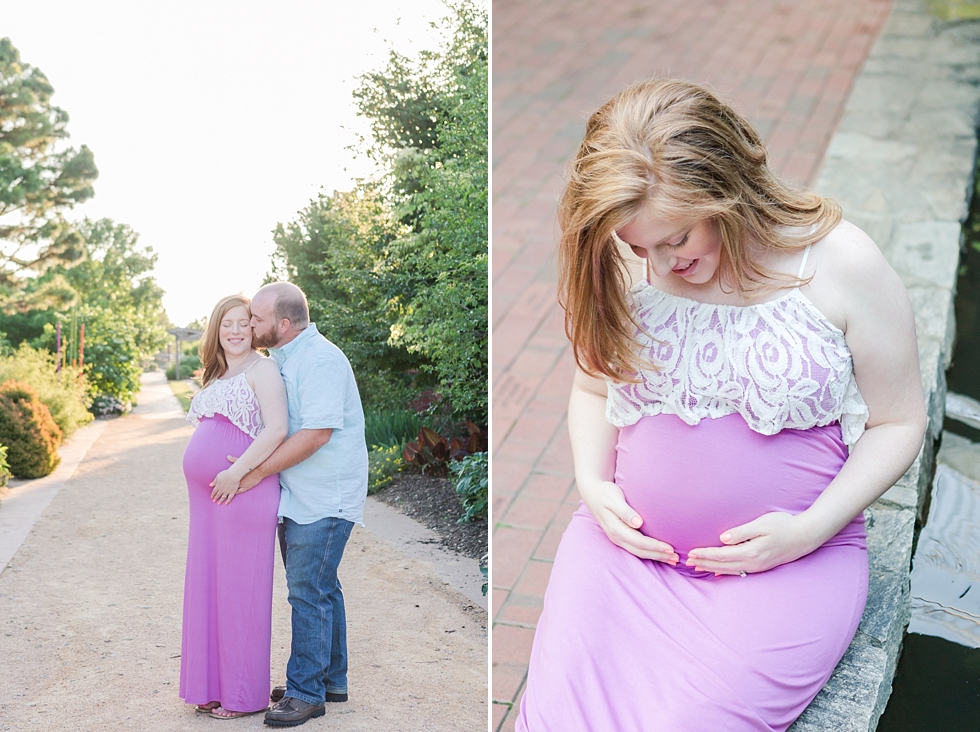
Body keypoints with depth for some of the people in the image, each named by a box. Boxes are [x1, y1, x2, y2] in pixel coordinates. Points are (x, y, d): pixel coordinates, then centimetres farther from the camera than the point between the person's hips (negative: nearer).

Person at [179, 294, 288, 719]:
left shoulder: (261, 369, -8)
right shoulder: (217, 376, 19)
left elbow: (276, 429, -19)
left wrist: (237, 473, -21)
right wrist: (205, 492, 16)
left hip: (243, 495, -9)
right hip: (208, 499, 9)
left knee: (239, 589, -1)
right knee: (209, 588, 12)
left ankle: (245, 696, 10)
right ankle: (215, 687, 24)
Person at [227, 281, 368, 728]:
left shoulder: (320, 360, -18)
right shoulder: (280, 359, 13)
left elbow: (316, 433, -25)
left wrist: (258, 471, -20)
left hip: (324, 499, -10)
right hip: (298, 497, 10)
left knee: (308, 592, -5)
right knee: (320, 588, 16)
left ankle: (306, 691, 5)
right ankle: (330, 680, 27)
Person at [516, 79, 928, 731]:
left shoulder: (841, 263, -10)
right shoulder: (624, 268, -1)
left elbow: (898, 421, -1)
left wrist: (810, 530, -13)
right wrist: (593, 482, -3)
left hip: (790, 557, -2)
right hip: (627, 539, 3)